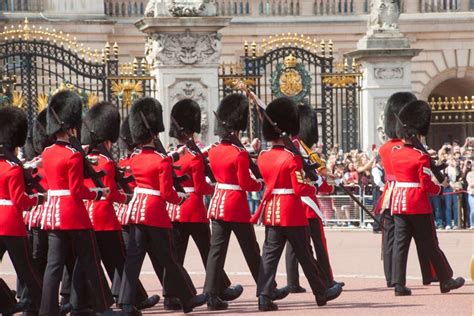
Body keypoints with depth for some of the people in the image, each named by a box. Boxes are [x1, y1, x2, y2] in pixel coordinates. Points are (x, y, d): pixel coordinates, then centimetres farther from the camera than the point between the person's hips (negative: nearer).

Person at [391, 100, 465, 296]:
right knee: (429, 244, 5)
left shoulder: (395, 153, 5)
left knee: (400, 243, 4)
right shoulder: (421, 157, -14)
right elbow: (427, 185, -14)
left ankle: (399, 285, -2)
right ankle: (446, 280, 18)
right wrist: (441, 189, 6)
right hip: (418, 204, -5)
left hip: (398, 202, 5)